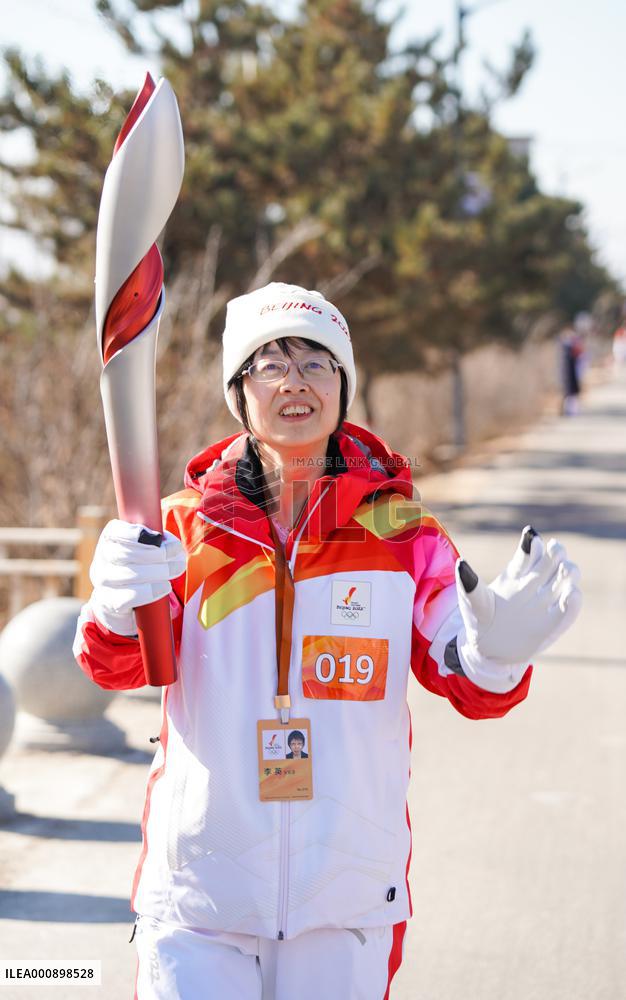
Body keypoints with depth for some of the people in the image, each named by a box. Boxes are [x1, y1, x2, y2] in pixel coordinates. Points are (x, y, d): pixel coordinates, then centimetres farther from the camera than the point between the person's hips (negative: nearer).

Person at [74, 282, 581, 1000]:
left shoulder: (400, 531, 0)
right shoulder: (186, 524, 0)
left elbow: (468, 685, -7)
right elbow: (116, 667, -9)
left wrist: (494, 650, -31)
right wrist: (117, 611, -32)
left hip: (349, 896, 1)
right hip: (198, 887, 0)